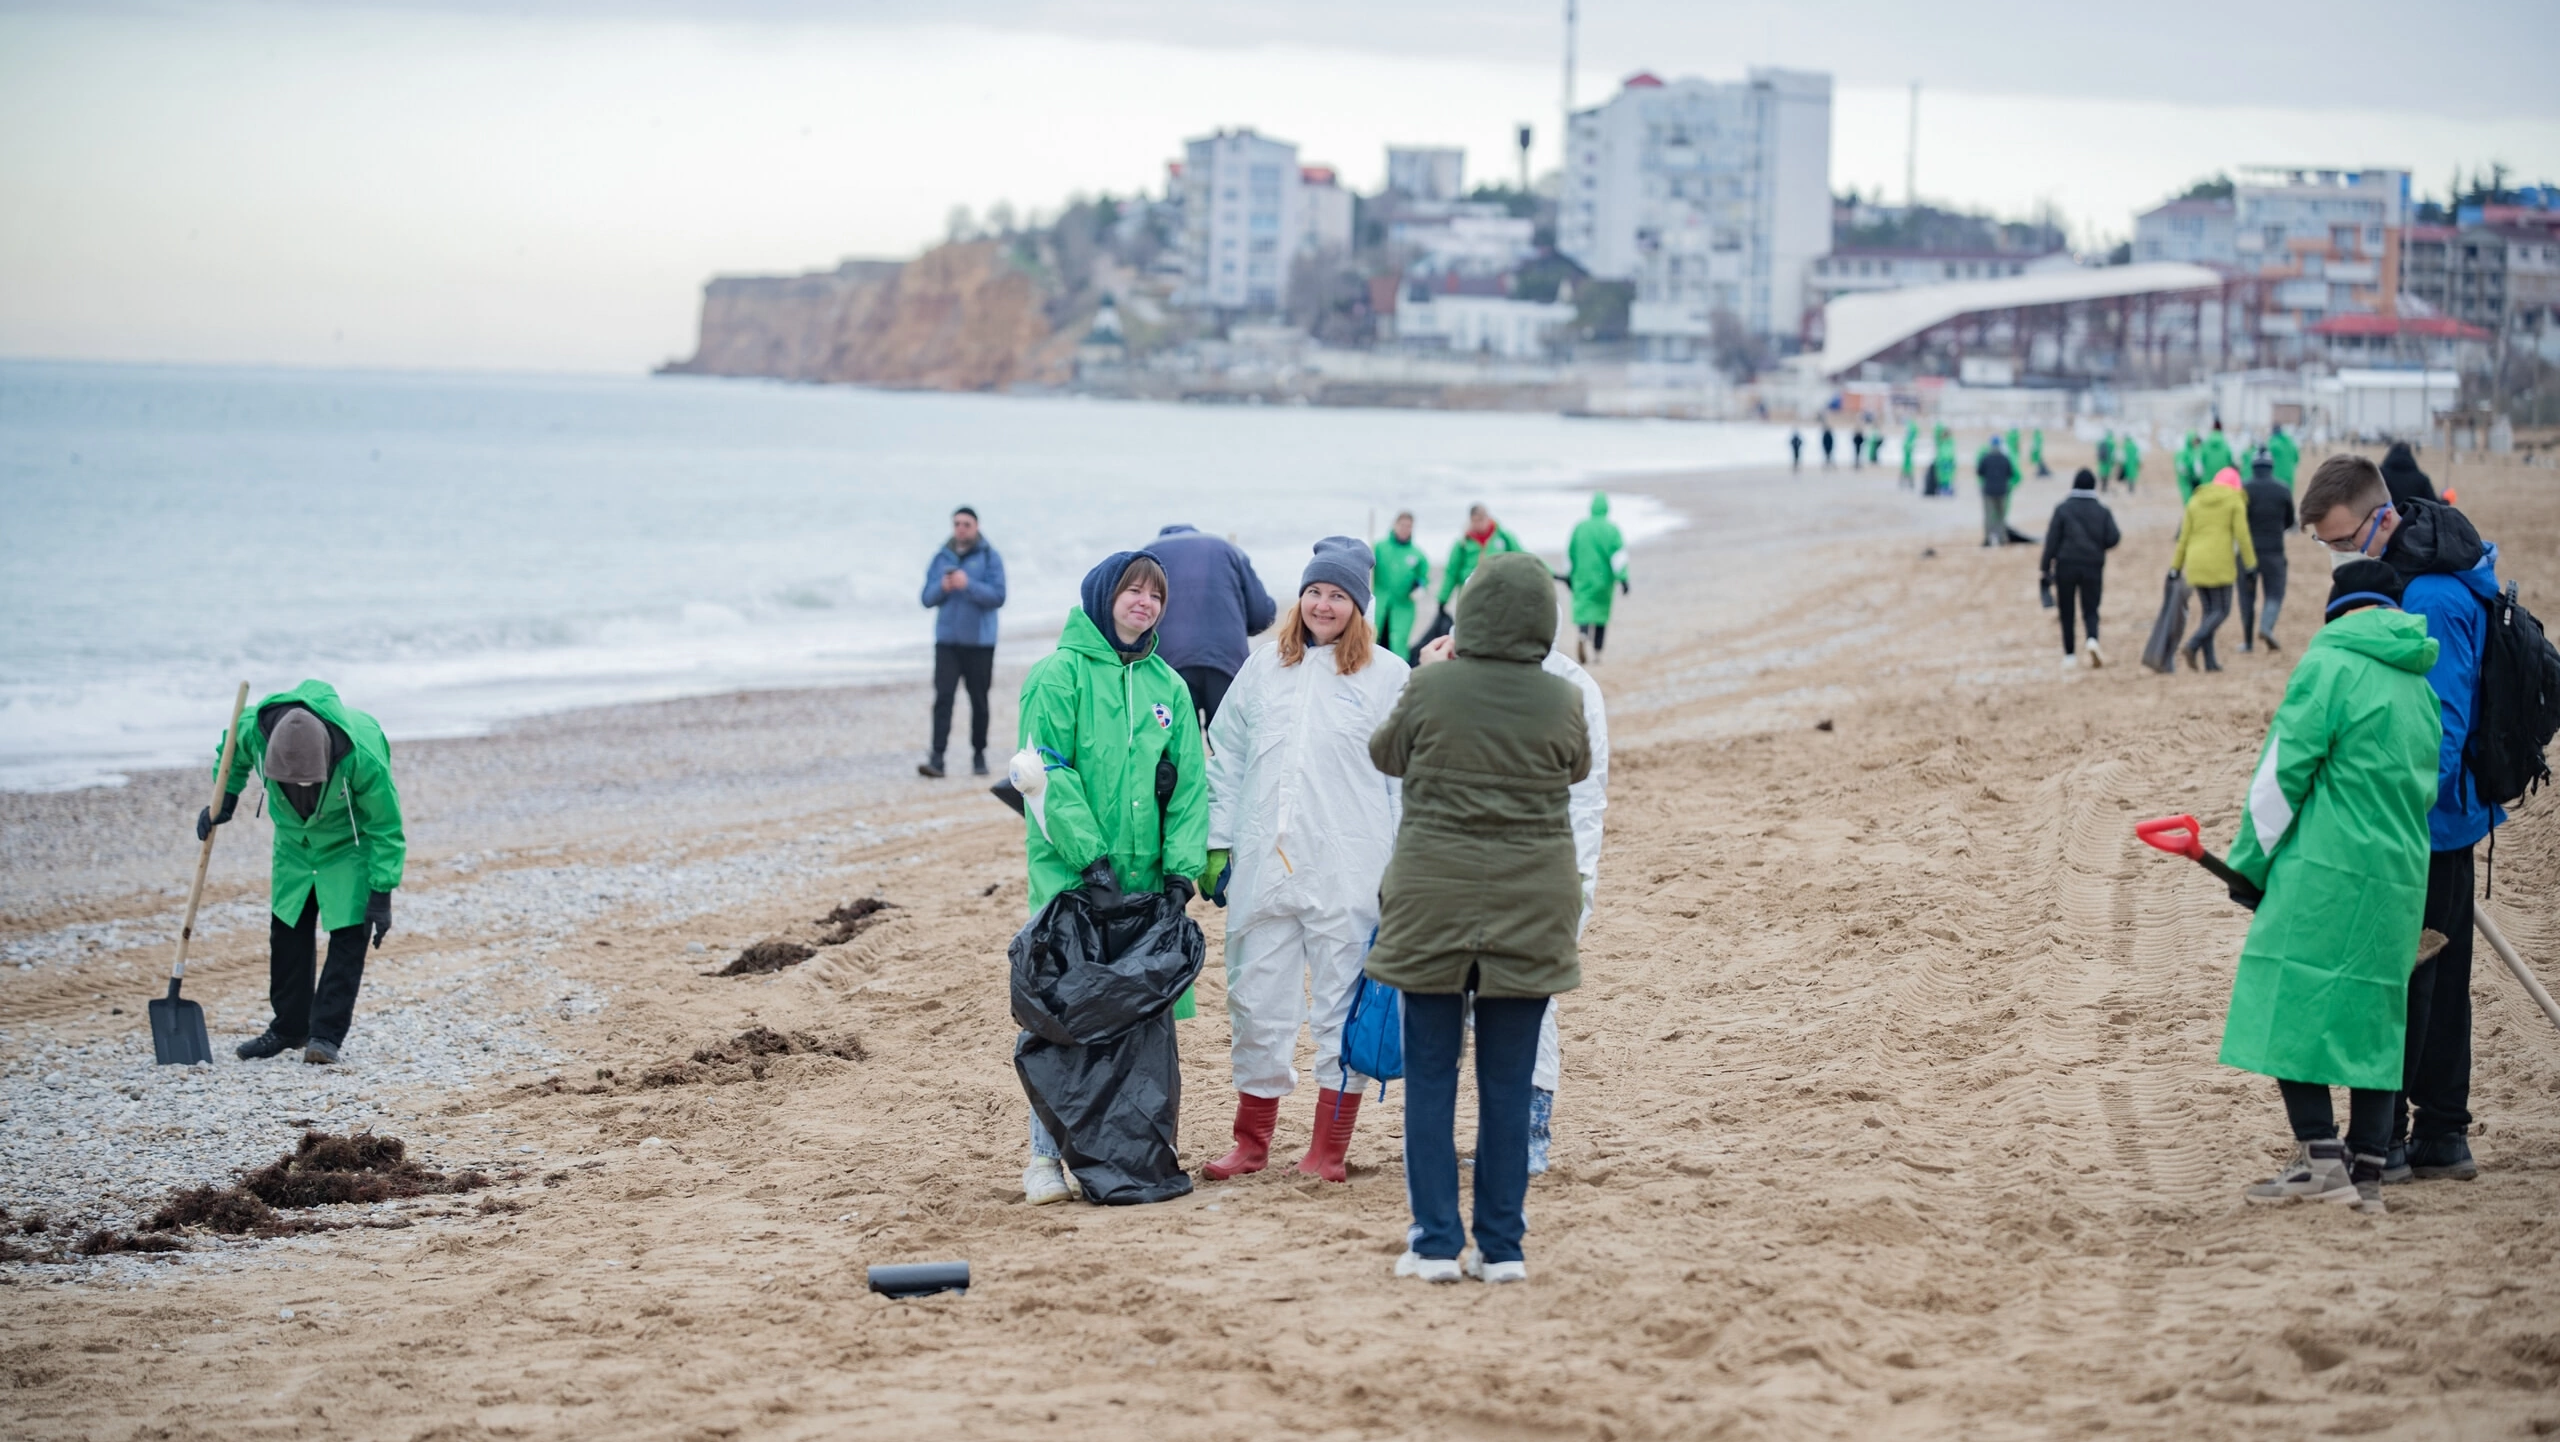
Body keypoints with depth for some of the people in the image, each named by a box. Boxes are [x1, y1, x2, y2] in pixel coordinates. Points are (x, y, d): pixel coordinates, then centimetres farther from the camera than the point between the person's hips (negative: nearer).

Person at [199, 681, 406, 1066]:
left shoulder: (363, 755, -40)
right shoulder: (256, 729, -31)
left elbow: (385, 827, -25)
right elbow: (233, 753, -1)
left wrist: (381, 894, -23)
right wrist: (224, 800, -9)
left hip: (351, 842, -4)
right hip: (295, 839, 4)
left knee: (349, 934, -11)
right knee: (287, 930, 9)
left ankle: (327, 1034, -6)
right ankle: (290, 1027, 22)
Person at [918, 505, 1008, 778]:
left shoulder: (989, 557, -1)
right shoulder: (941, 558, 9)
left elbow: (997, 597, -11)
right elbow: (928, 599, 7)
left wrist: (969, 585, -22)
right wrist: (942, 587, -13)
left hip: (979, 641, -2)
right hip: (947, 640, 2)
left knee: (978, 700, 5)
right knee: (943, 697, -9)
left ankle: (979, 755, 19)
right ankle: (936, 758, -16)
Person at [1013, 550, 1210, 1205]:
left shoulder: (1167, 686, 13)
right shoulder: (1059, 674, -2)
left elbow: (1189, 780, 11)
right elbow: (1048, 771, -9)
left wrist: (1182, 865, -1)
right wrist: (1088, 852, -16)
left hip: (1144, 877, 5)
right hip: (1070, 876, -5)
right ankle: (1046, 1153, 1)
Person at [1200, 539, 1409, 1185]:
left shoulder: (1388, 676, 0)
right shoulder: (1264, 667, 10)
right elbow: (1227, 759, 13)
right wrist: (1218, 844, 8)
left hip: (1349, 873, -3)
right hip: (1264, 866, 3)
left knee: (1342, 1008, 2)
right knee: (1257, 1004, 9)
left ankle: (1329, 1149, 9)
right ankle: (1252, 1142, 20)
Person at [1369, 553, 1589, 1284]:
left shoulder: (1430, 689, -10)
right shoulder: (1561, 701, -7)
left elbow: (1386, 753, 9)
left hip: (1434, 899, -1)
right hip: (1529, 906, 1)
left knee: (1430, 1078, 7)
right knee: (1509, 1083, 8)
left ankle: (1436, 1243, 6)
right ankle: (1501, 1246, 9)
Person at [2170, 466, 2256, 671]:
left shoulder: (2196, 501, 13)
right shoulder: (2235, 502, 1)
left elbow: (2184, 537, 11)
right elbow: (2242, 535, -7)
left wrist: (2176, 565, 12)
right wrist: (2251, 564, -2)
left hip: (2195, 562, 5)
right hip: (2219, 563, -5)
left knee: (2207, 610, 12)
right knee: (2221, 612, 0)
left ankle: (2210, 660, 5)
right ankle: (2193, 645, -23)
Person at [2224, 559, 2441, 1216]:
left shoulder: (2330, 664, -6)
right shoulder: (2420, 686, 16)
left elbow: (2282, 773, -9)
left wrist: (2250, 864, 0)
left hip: (2322, 872, -7)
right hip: (2399, 878, 7)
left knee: (2289, 1007, -3)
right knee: (2374, 1015, 9)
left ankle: (2322, 1157, -10)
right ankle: (2367, 1173, 8)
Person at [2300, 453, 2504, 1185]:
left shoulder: (2433, 600, -23)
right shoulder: (2394, 573, 9)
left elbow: (2439, 726, -25)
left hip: (2423, 823, -10)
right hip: (2444, 814, 10)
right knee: (2440, 976, 15)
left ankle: (2384, 1141, 3)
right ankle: (2442, 1137, 23)